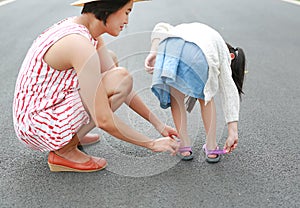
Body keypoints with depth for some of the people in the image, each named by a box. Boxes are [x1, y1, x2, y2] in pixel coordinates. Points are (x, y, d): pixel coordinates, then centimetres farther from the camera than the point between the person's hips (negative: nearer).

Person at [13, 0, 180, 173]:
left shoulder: (85, 31, 2)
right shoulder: (81, 46, -27)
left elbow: (119, 88, 6)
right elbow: (104, 121, -26)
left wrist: (157, 123, 5)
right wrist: (152, 144, -14)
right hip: (38, 126, -9)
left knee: (109, 60, 14)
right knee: (122, 78, -19)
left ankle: (71, 135, 14)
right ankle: (65, 151, -7)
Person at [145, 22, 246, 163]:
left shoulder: (185, 28, 45)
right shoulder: (224, 53, 34)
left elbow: (160, 28, 25)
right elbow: (229, 91, 23)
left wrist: (153, 53, 10)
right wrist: (233, 132, 19)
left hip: (167, 47, 2)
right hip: (197, 56, -2)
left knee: (176, 99, 25)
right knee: (205, 98, 25)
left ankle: (184, 146, 23)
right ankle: (211, 147, 26)